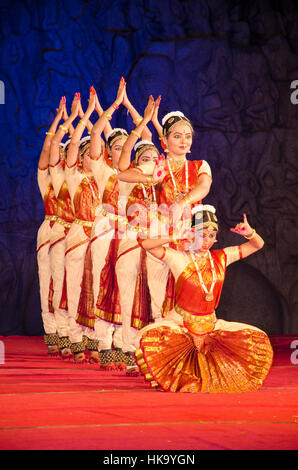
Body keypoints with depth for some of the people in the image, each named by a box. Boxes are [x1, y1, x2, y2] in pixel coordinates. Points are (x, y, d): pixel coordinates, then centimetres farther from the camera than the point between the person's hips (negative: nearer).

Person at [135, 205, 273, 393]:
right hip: (180, 322, -4)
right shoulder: (179, 258, -7)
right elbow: (146, 244, -18)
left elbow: (257, 245, 10)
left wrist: (250, 233, -12)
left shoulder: (221, 257, 5)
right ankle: (177, 379, -3)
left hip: (210, 325, 4)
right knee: (147, 338, -33)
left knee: (257, 339, -7)